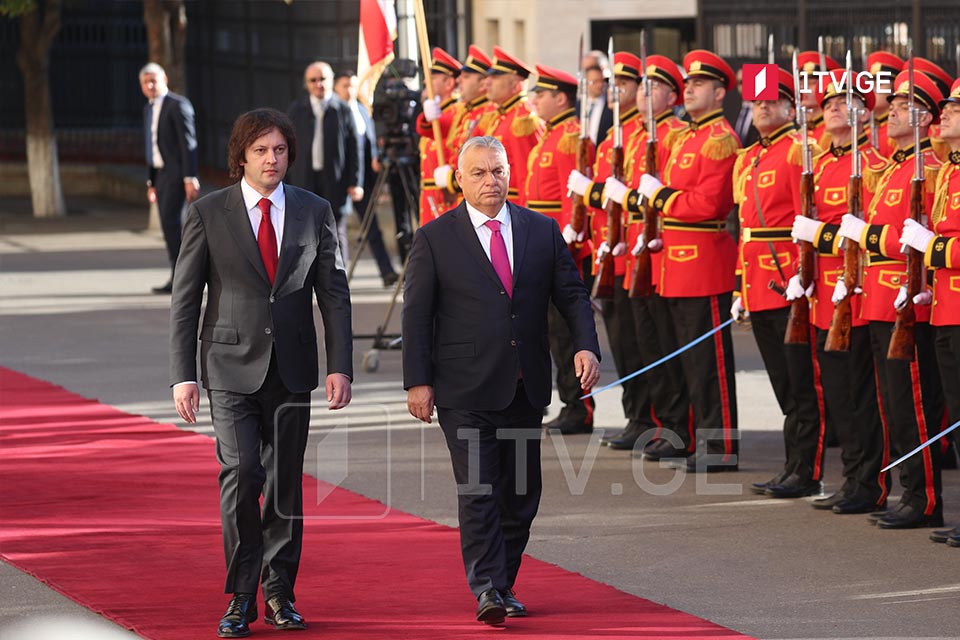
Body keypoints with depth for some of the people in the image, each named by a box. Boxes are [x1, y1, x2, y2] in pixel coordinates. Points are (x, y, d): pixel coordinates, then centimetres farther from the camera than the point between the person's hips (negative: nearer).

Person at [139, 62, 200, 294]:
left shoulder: (178, 105, -9)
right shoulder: (149, 109, 17)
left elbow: (188, 143, -14)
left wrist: (190, 179, -19)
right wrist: (151, 183, 18)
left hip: (177, 173, -9)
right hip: (161, 173, 9)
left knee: (171, 222, -16)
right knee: (169, 226, 5)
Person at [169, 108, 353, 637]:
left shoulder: (314, 212, 6)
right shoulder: (207, 214, 0)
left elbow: (333, 293, 7)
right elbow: (184, 300, 0)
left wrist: (340, 366, -3)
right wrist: (183, 375, -7)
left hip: (292, 369, 2)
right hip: (232, 368, -2)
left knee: (285, 483, 6)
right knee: (241, 473, -14)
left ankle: (279, 593, 19)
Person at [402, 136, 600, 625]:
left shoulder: (542, 231, 8)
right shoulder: (434, 239, 0)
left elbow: (571, 294, 9)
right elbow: (416, 314, -1)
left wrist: (586, 346, -8)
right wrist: (417, 381, -7)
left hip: (525, 387, 4)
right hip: (466, 389, -4)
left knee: (521, 494, 7)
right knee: (477, 490, -11)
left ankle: (503, 586, 18)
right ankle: (485, 590, -15)